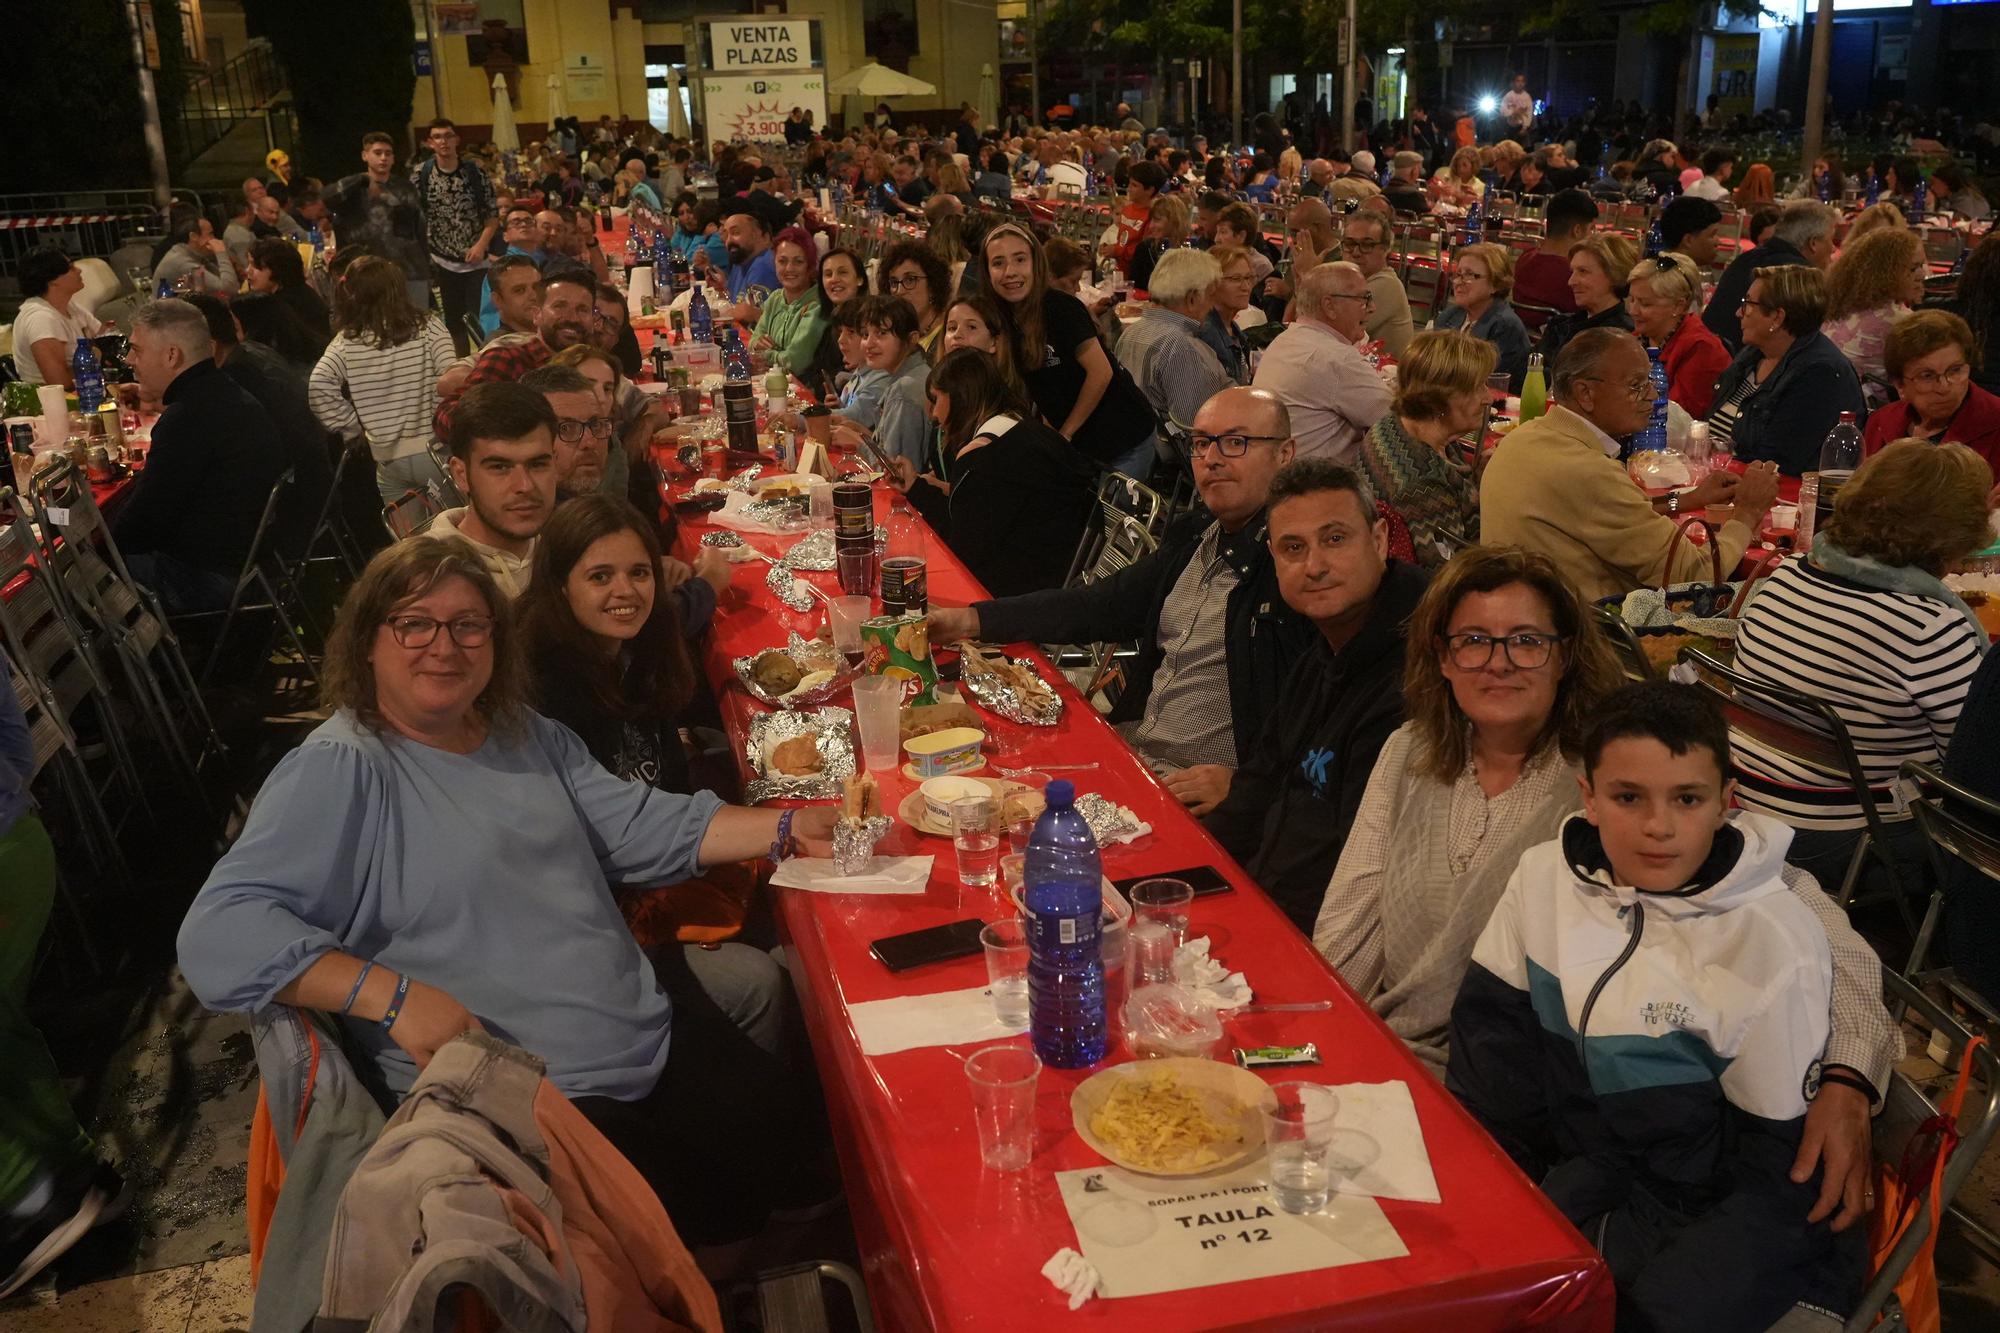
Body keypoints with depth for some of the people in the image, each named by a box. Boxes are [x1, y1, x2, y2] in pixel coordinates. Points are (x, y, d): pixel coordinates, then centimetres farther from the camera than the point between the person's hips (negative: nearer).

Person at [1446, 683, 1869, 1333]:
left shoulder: (1776, 949, -17)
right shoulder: (1544, 877, -7)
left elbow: (1775, 1171, -12)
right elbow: (1489, 1034, 2)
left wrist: (1601, 1246, -19)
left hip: (1703, 1212, -4)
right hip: (1583, 1153, 4)